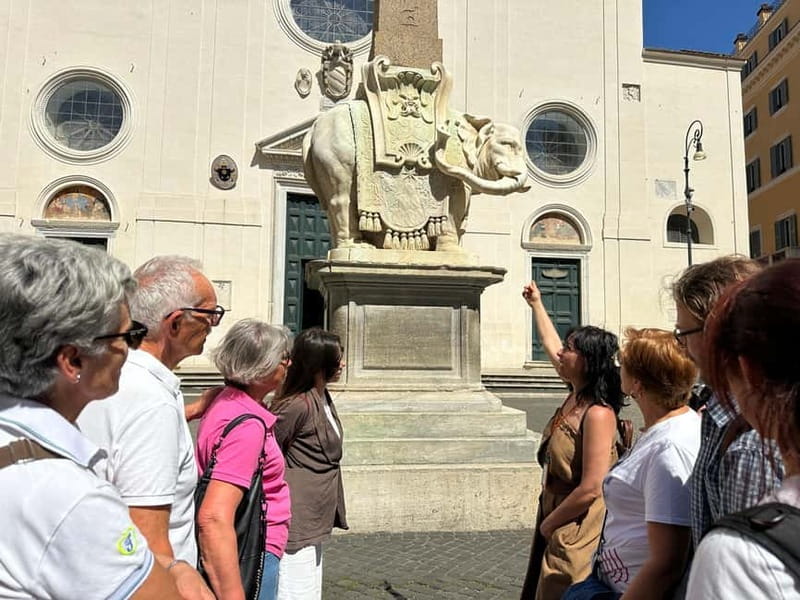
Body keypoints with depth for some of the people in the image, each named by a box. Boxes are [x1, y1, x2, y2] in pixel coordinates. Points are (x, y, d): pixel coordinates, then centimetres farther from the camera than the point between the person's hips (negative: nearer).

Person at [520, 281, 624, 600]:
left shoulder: (598, 414, -23)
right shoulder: (574, 396, 1)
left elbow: (591, 489, -26)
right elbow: (549, 343, 18)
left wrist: (548, 524, -14)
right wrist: (536, 304, 29)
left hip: (576, 531, -9)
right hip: (553, 520, 9)